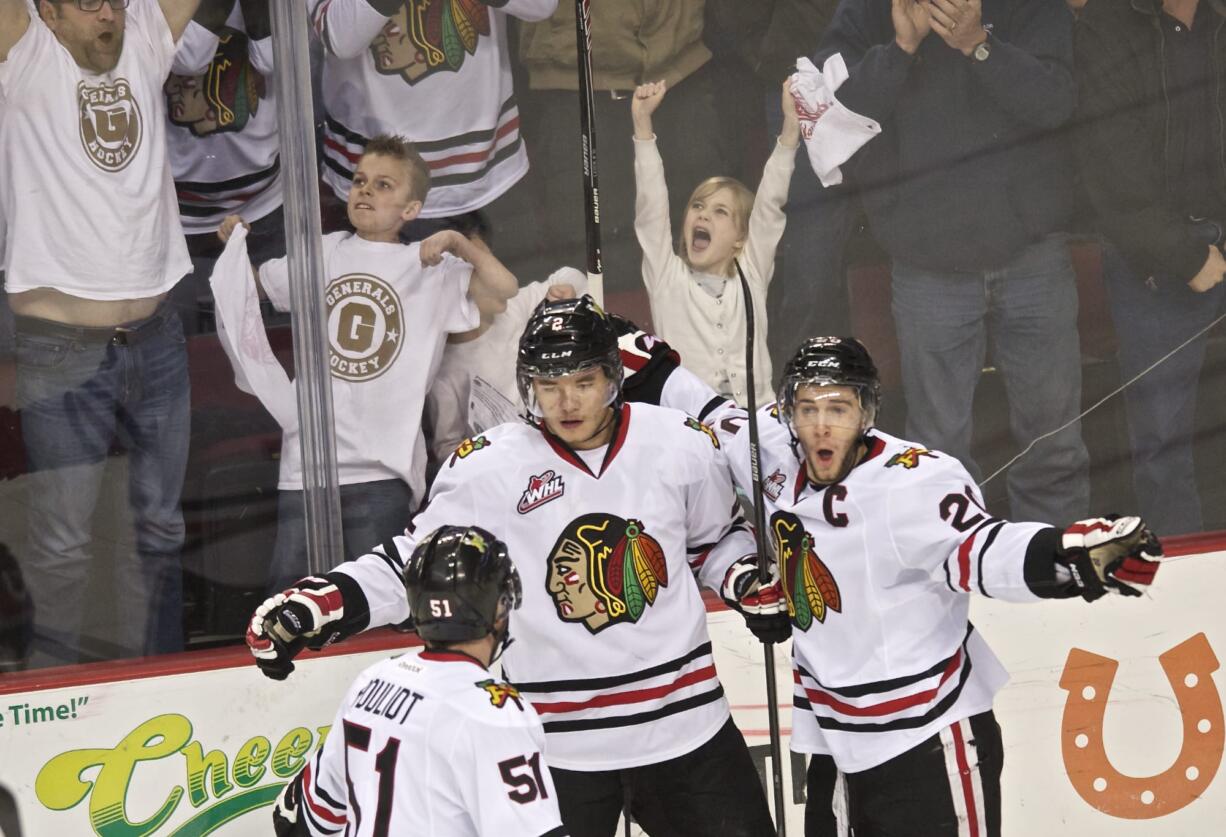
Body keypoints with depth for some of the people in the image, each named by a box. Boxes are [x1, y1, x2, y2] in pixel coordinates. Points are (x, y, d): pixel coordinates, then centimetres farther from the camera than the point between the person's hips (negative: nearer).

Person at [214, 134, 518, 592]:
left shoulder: (431, 267, 4)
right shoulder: (325, 254, 15)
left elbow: (504, 292, -7)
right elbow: (254, 284, 28)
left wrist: (458, 242, -14)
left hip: (381, 467, -3)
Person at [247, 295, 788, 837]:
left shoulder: (681, 446, -1)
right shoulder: (486, 470, -9)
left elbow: (715, 540, 16)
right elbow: (414, 562, -2)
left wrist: (751, 582, -3)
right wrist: (316, 604, -15)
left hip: (683, 719, 2)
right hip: (558, 742, -2)